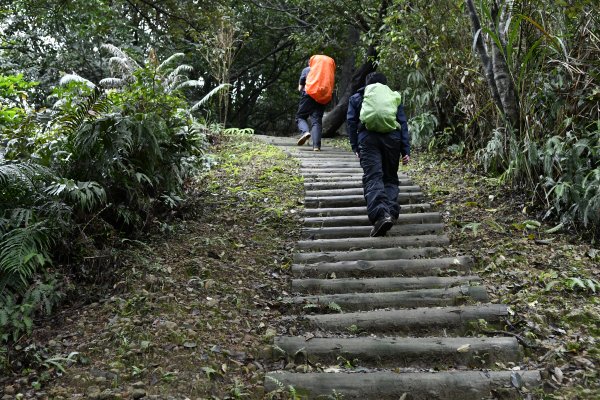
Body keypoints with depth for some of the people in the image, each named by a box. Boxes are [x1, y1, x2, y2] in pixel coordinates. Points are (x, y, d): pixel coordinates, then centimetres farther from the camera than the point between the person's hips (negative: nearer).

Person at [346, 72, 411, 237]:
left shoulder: (356, 98, 24)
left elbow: (351, 122, 12)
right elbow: (403, 124, 15)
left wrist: (355, 147, 11)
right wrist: (406, 150, 11)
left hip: (368, 138, -2)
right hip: (392, 138, 2)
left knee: (372, 178, -9)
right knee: (390, 178, 13)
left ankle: (380, 214, -31)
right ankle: (391, 211, -8)